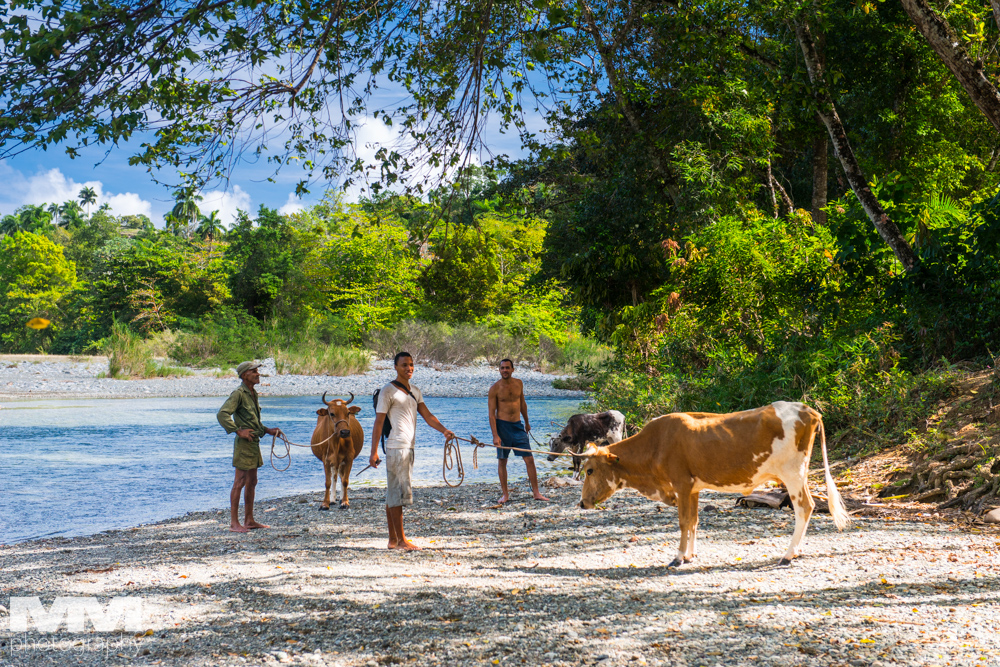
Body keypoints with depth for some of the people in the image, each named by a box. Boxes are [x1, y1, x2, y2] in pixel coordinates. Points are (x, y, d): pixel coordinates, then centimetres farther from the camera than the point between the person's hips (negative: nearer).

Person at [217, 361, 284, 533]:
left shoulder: (253, 393, 15)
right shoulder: (238, 393, -13)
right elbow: (222, 414, -23)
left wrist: (268, 430, 16)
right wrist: (239, 431, -23)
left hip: (254, 442, 9)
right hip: (244, 443, -9)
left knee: (252, 482, 13)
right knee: (240, 482, -6)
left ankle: (249, 520, 20)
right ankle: (234, 522, -1)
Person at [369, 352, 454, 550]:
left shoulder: (415, 391, 16)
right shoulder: (388, 391, -7)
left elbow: (427, 416, 10)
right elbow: (378, 423, -9)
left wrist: (443, 430, -8)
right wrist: (374, 452, -15)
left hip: (409, 447, 8)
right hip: (396, 446, -8)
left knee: (393, 494, 11)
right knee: (399, 493, -8)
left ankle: (393, 540, 13)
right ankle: (401, 540, -7)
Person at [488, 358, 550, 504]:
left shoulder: (518, 383, 4)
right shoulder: (495, 388, -9)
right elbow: (491, 413, -10)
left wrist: (527, 422, 28)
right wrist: (495, 435, -17)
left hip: (517, 426, 4)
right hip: (502, 426, -4)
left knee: (529, 459, 0)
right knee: (502, 461, 3)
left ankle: (536, 492, 6)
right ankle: (505, 494, 15)